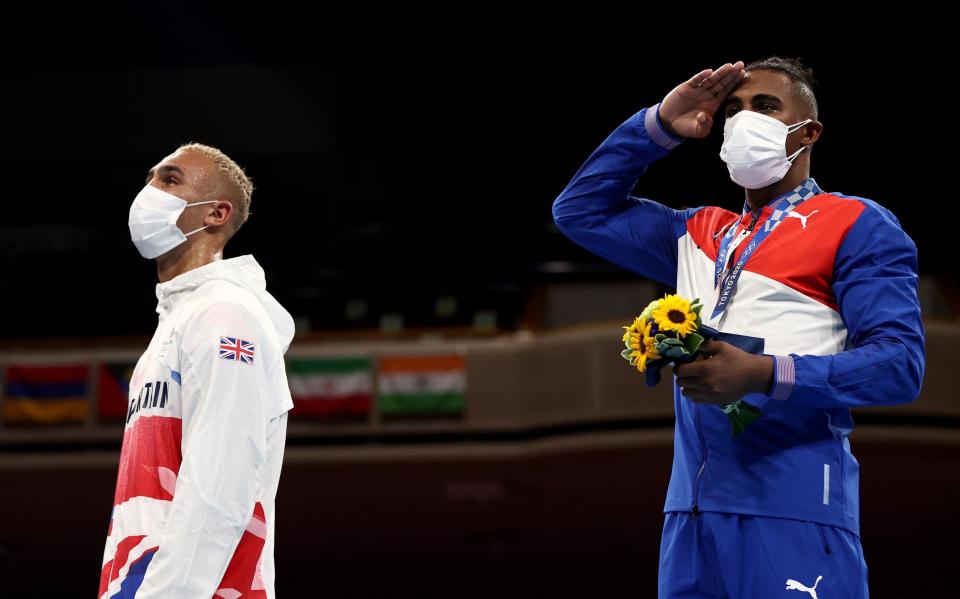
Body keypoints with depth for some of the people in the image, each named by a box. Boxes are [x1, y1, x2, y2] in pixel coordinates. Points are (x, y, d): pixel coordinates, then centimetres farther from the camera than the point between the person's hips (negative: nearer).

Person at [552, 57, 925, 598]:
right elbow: (580, 210, 28)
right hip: (692, 511, 6)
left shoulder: (858, 226, 2)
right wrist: (660, 126, 16)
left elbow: (900, 362, -8)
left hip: (793, 509, -6)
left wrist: (765, 374, -20)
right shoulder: (700, 233, 23)